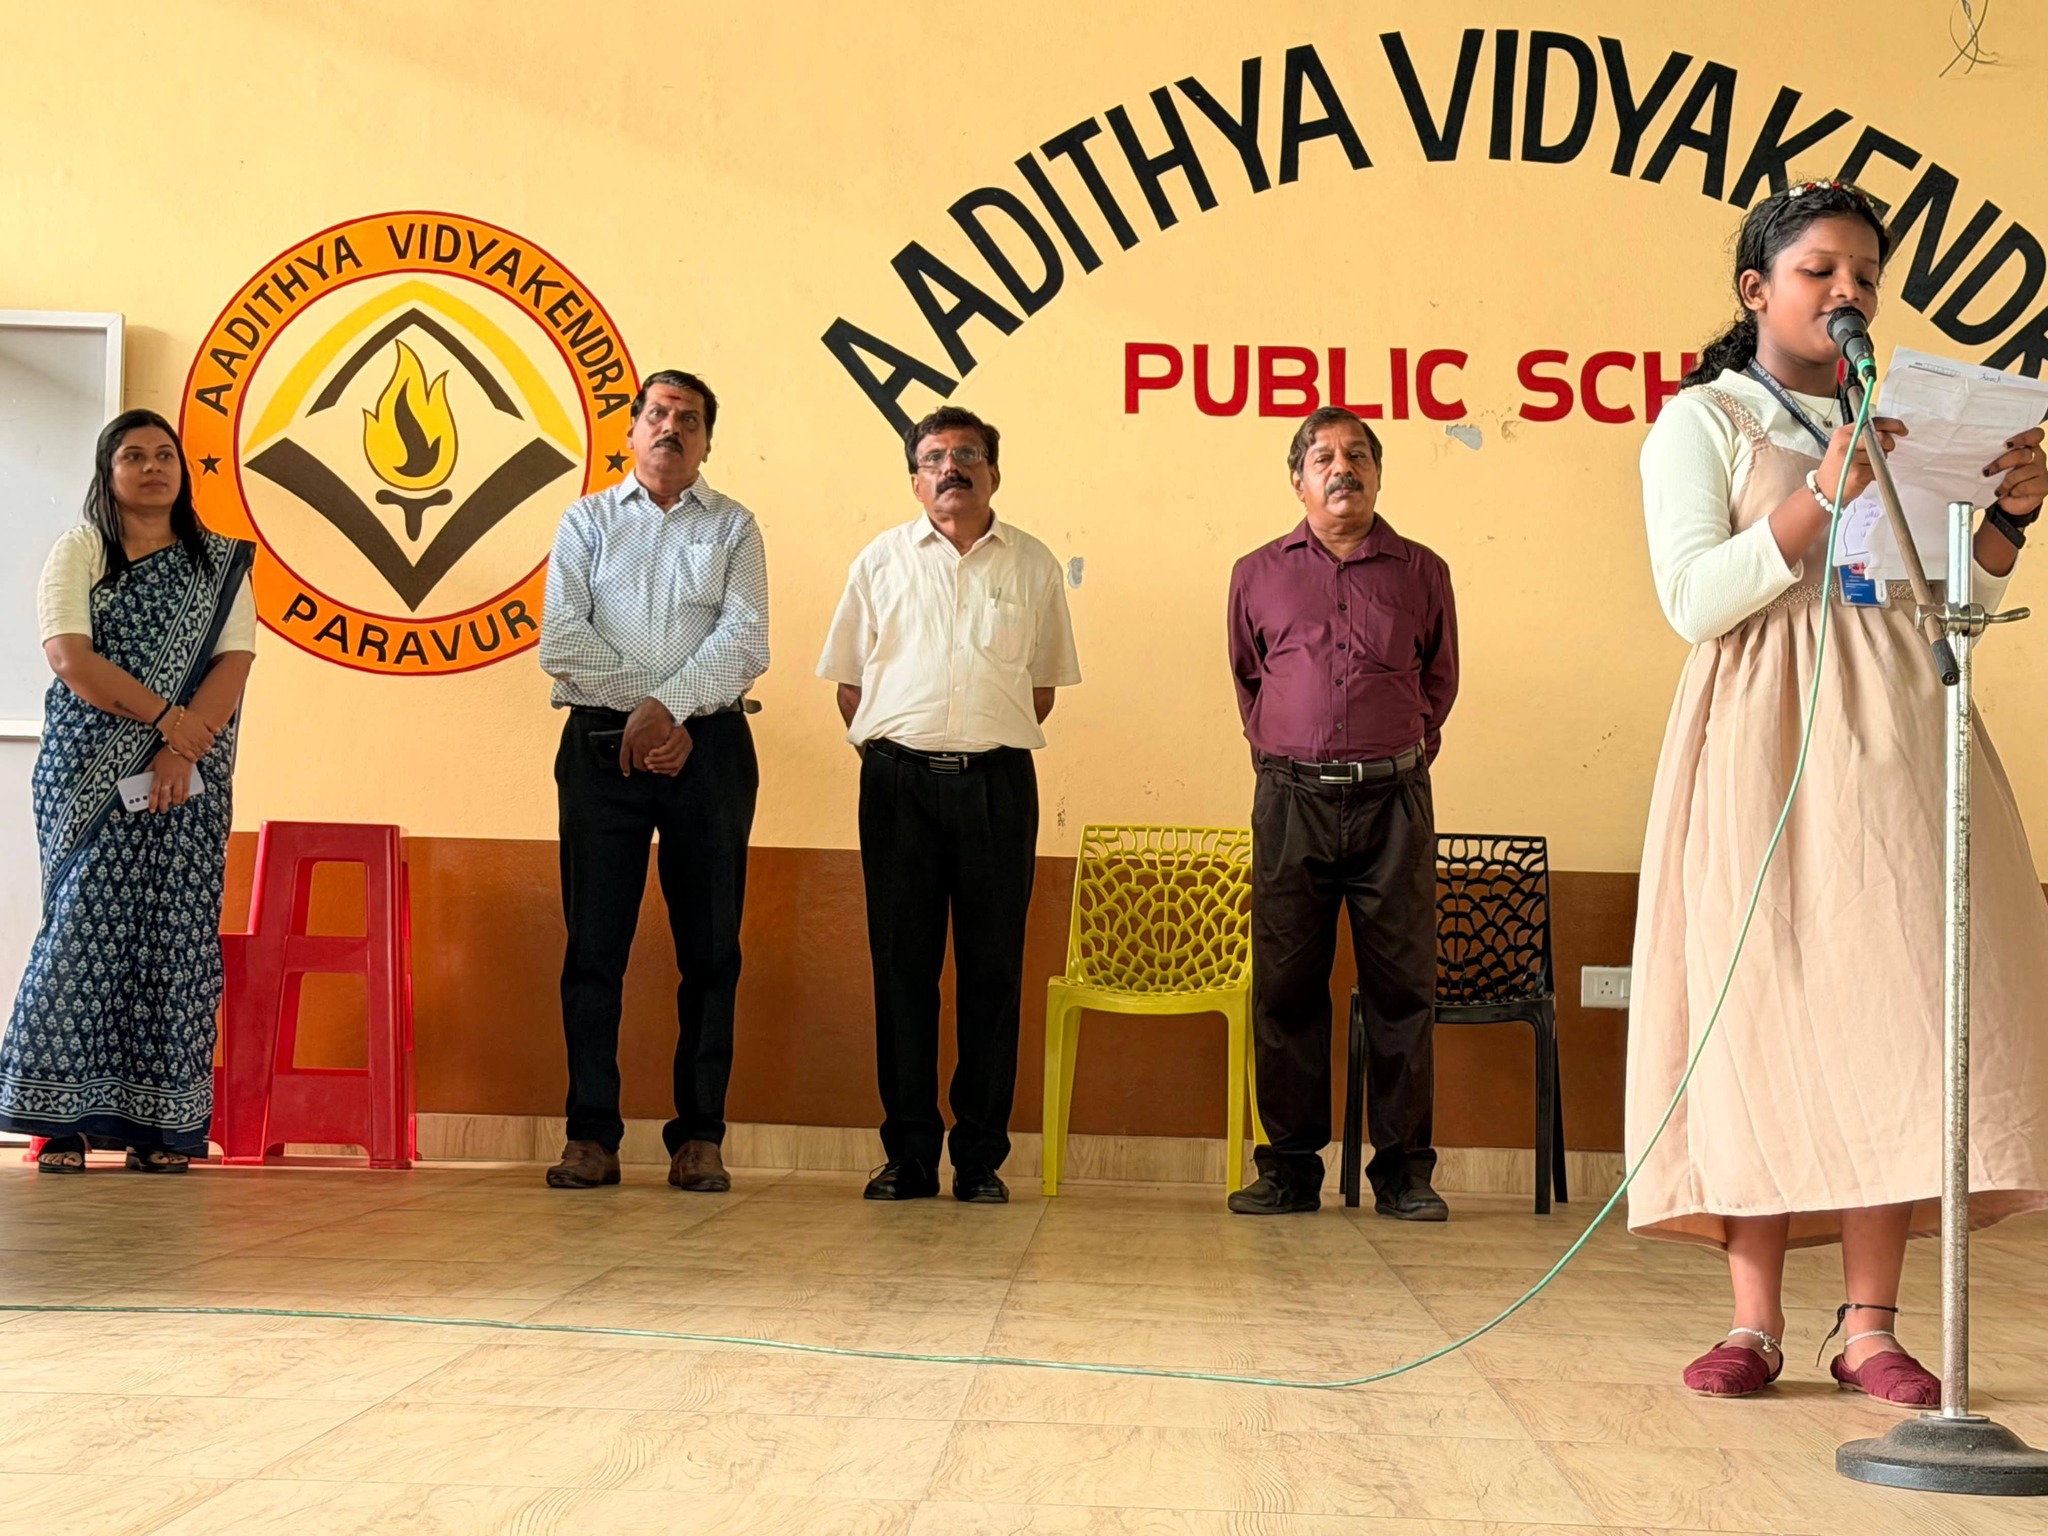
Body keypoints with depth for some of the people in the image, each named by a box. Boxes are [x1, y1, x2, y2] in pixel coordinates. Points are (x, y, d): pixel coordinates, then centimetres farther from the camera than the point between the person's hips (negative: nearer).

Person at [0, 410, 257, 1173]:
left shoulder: (220, 562, 11)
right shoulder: (77, 553, 6)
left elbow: (233, 665, 0)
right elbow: (71, 660, -7)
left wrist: (181, 751, -14)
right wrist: (166, 715, -15)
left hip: (187, 778, 2)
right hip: (89, 773, -1)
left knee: (175, 934, -3)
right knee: (83, 928, -7)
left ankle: (161, 1124, -1)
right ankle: (61, 1119, -3)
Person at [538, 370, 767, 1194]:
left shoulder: (733, 527, 12)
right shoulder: (586, 521, 13)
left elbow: (745, 640, -2)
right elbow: (562, 640, 0)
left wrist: (668, 706, -14)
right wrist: (643, 710, -8)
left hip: (709, 747, 0)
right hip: (601, 743, 0)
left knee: (710, 947, 0)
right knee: (594, 941, -2)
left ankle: (699, 1135, 6)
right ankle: (592, 1134, 3)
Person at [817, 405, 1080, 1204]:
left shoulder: (1033, 565, 10)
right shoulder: (882, 560, 10)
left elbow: (1043, 687, 15)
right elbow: (849, 681, 13)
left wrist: (986, 742, 6)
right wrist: (892, 750, 5)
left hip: (997, 781, 0)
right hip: (899, 778, 0)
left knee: (992, 970, 1)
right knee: (902, 965, 1)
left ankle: (981, 1158, 8)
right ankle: (908, 1154, 8)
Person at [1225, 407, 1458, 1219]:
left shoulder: (1422, 572, 9)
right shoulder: (1258, 573, 11)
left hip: (1393, 798, 0)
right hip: (1291, 798, 1)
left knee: (1402, 988, 0)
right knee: (1285, 988, 1)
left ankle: (1404, 1172, 7)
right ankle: (1290, 1167, 10)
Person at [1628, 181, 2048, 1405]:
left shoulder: (1901, 424, 20)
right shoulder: (1700, 420, 6)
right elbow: (1692, 601, -8)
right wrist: (1822, 497, -16)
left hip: (1893, 734, 4)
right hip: (1763, 741, -4)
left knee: (1888, 1006, -4)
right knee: (1760, 1006, -7)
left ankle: (1871, 1323, -2)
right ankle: (1757, 1320, -3)